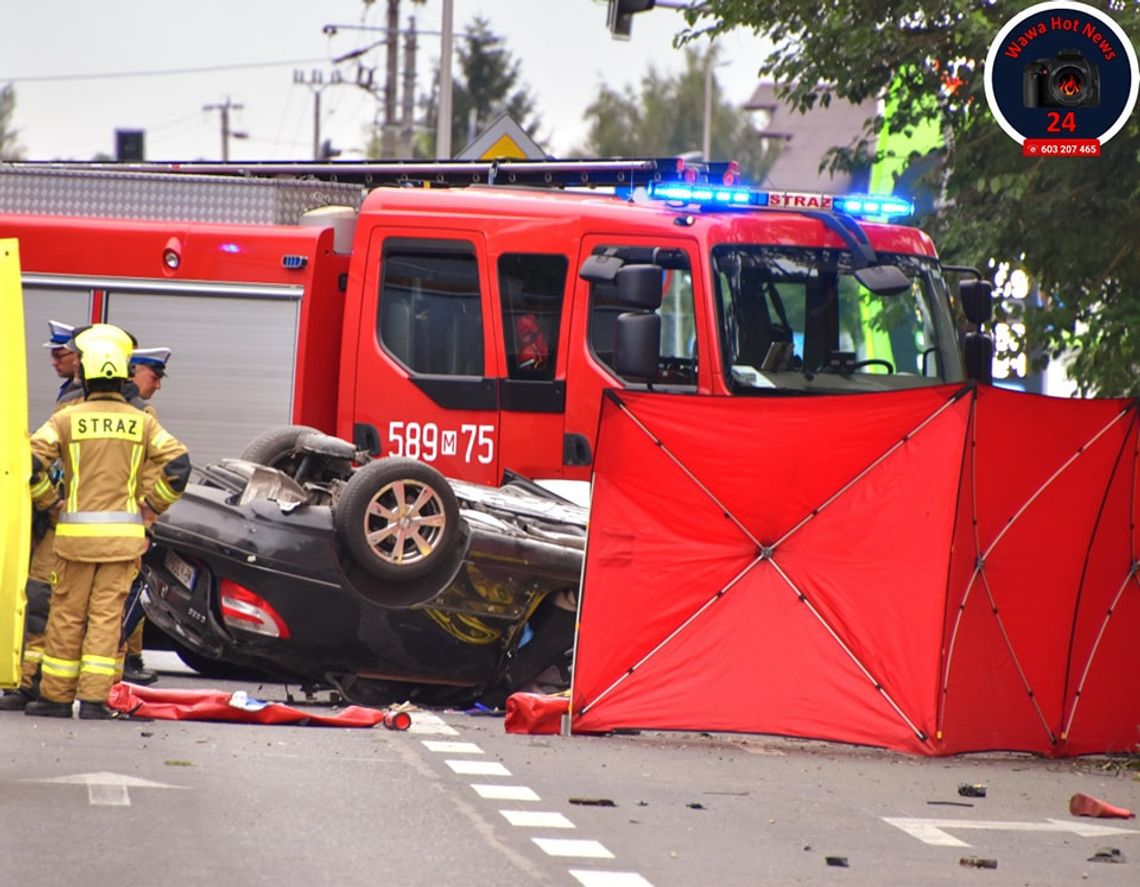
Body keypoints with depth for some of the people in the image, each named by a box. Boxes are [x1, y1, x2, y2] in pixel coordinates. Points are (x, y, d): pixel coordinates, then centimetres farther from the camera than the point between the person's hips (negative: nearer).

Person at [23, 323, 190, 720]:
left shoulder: (67, 419, -1)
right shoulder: (142, 423, 3)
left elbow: (30, 461, -10)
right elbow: (178, 464, -6)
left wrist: (50, 503, 3)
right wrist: (150, 506, 3)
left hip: (76, 531, -1)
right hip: (124, 533, 1)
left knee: (67, 613, 7)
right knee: (107, 614, 3)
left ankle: (56, 696, 11)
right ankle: (94, 698, -2)